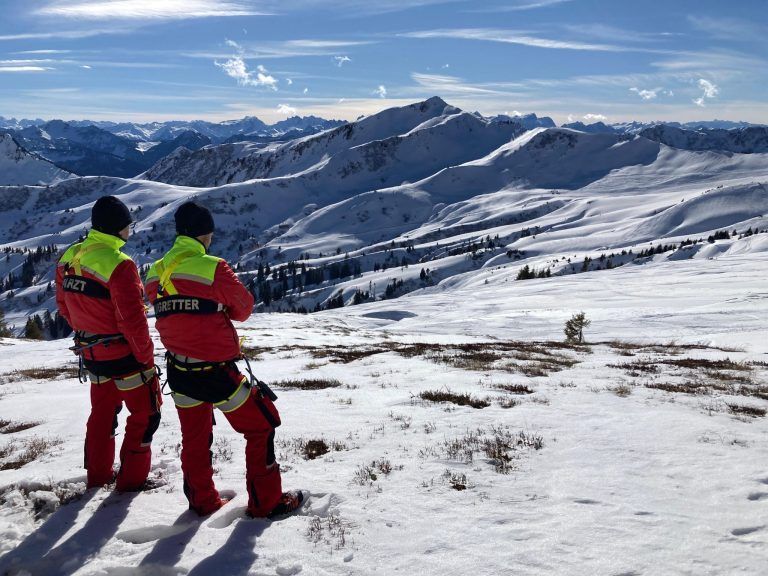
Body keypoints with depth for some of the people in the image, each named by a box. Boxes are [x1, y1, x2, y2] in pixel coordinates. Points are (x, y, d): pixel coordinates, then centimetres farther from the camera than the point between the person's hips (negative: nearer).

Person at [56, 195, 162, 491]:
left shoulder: (68, 258, -2)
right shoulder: (118, 264, -26)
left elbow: (64, 304, 10)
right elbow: (133, 320, -23)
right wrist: (146, 356, -11)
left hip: (90, 353, 8)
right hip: (123, 354, -7)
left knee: (102, 410, 24)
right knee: (146, 414, 10)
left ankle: (97, 474, 35)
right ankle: (131, 479, 16)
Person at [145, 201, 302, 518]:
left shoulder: (155, 274, 0)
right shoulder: (213, 268, -19)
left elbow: (165, 314, 11)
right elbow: (243, 308, -7)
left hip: (179, 373, 6)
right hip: (216, 372, -6)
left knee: (194, 437, 23)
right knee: (261, 426, 11)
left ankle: (201, 500, 35)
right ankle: (265, 501, 16)